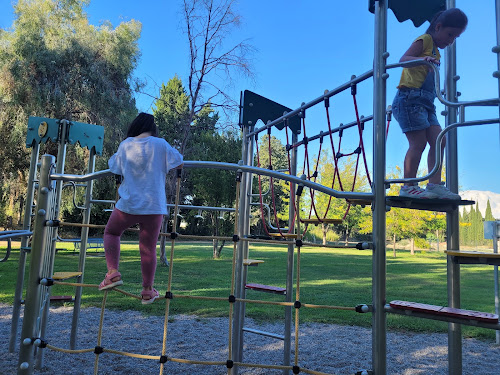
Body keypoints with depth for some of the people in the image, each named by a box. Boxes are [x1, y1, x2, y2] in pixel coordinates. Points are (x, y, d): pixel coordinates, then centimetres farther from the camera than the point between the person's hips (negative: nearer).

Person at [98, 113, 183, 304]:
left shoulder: (125, 145, 5)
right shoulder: (160, 144, -2)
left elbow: (113, 166, 18)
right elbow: (179, 163, 5)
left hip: (128, 204, 1)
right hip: (154, 206, -1)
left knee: (111, 232, 27)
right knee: (148, 249, 8)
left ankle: (113, 272, 12)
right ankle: (148, 291, 19)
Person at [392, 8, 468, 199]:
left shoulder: (435, 52, 27)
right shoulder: (425, 40, 1)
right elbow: (403, 59, -17)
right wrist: (423, 59, -33)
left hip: (425, 102, 9)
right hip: (410, 97, -9)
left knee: (438, 141, -2)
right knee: (418, 143, -14)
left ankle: (434, 185, -2)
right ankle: (408, 187, -10)